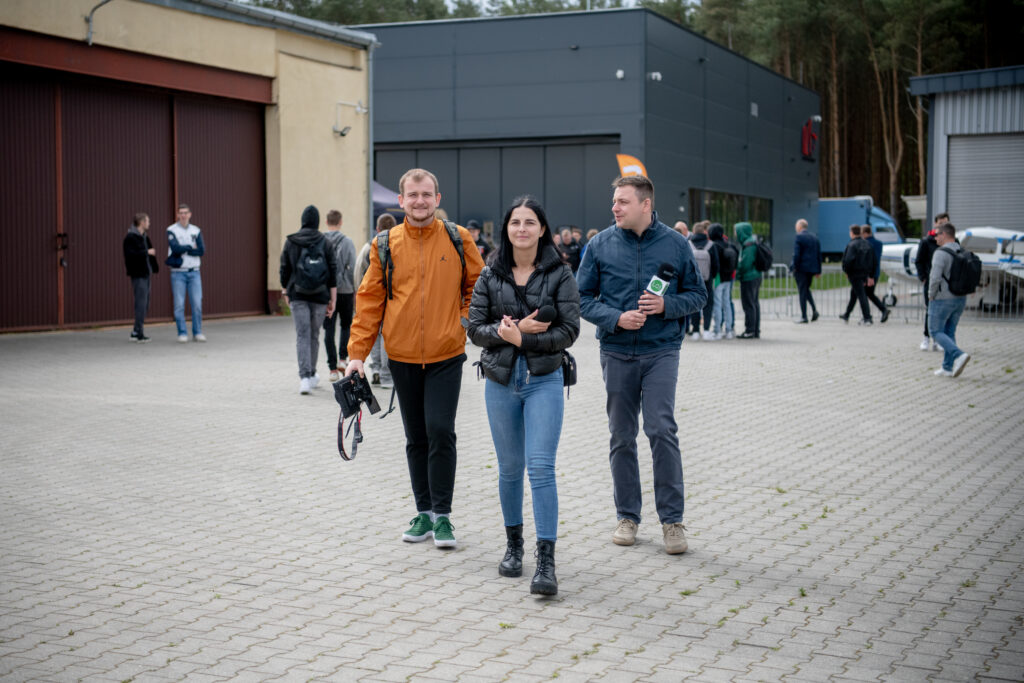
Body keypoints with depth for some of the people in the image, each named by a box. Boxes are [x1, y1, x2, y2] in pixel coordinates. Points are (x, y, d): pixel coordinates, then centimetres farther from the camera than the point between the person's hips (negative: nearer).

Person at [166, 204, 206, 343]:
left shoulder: (196, 231, 10)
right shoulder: (171, 230, 0)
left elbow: (202, 250, -2)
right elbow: (175, 248, -15)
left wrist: (183, 250, -7)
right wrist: (190, 247, -4)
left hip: (194, 272, 2)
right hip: (178, 272, -2)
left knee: (197, 303, -1)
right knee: (179, 305, -3)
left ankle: (197, 332, 8)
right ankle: (182, 333, 4)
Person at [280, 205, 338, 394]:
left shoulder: (290, 242, 1)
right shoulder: (325, 242, -1)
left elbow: (284, 270, 5)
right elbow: (333, 272, -3)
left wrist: (286, 292, 18)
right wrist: (333, 300, 1)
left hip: (297, 295, 0)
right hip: (319, 296, 0)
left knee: (302, 336, -4)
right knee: (314, 335, 14)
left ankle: (304, 377, -18)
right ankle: (311, 374, 26)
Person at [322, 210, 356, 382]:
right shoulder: (347, 242, -5)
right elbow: (353, 269, -6)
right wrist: (355, 292, 3)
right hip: (345, 290, -1)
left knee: (329, 329, 4)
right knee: (346, 325, 17)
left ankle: (333, 368, 1)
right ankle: (343, 359, 4)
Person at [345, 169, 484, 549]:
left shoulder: (458, 240, -1)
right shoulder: (385, 246, 1)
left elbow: (479, 286, 9)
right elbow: (369, 300, 3)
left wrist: (466, 321, -4)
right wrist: (357, 353, 0)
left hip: (446, 356, -2)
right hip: (402, 357, 2)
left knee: (441, 431, -9)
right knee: (416, 437, 10)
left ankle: (442, 514, 4)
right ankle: (424, 511, 22)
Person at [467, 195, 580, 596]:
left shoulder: (559, 274, -2)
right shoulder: (491, 276, 4)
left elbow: (568, 331, -7)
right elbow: (475, 328, 1)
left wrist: (520, 338, -16)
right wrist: (512, 331, -16)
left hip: (543, 381, -3)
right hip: (500, 382, 3)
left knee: (541, 468, -11)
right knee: (509, 469, 12)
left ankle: (546, 562, -11)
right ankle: (513, 544, 30)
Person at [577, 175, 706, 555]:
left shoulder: (675, 244, 1)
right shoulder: (601, 245, 2)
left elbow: (697, 295, 7)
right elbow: (583, 298, 4)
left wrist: (667, 305, -13)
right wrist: (616, 318, -12)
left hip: (661, 352, -2)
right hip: (617, 353, 2)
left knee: (661, 429, -12)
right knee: (622, 436, 8)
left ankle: (672, 519, -1)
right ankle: (627, 516, 20)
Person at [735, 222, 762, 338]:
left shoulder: (748, 245, -19)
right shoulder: (753, 242, 12)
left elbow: (745, 263, -23)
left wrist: (738, 273, -9)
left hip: (748, 278, -10)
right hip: (756, 277, 10)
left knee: (749, 305, -4)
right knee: (755, 304, 14)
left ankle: (750, 331, 0)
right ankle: (756, 331, 20)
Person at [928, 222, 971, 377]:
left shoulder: (941, 253, -17)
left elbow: (935, 278, -24)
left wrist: (931, 294, -10)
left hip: (942, 299, -8)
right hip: (960, 299, 8)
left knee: (936, 331, 2)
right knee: (949, 332, 14)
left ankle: (959, 355, -17)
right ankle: (947, 367, 13)